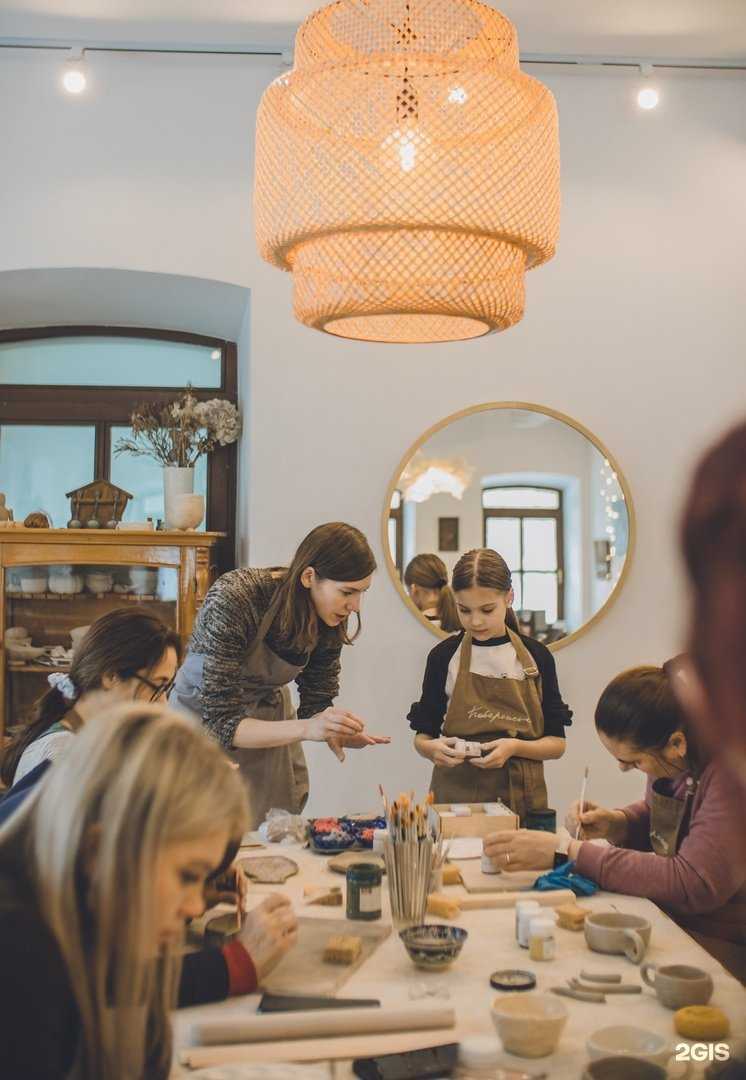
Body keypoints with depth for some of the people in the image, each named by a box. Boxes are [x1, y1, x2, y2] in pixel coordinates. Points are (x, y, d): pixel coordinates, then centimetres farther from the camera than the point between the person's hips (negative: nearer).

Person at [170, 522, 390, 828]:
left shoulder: (330, 620, -13)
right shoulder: (233, 599, -31)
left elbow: (317, 705, -1)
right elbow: (221, 723, -30)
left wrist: (338, 732, -22)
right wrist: (305, 728, -41)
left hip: (267, 725, 5)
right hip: (203, 723, -5)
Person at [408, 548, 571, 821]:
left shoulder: (537, 657, 2)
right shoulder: (444, 656, 0)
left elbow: (556, 743, 4)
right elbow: (423, 735, 6)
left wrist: (514, 747, -14)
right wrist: (432, 748, -16)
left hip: (521, 799, 0)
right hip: (455, 796, 0)